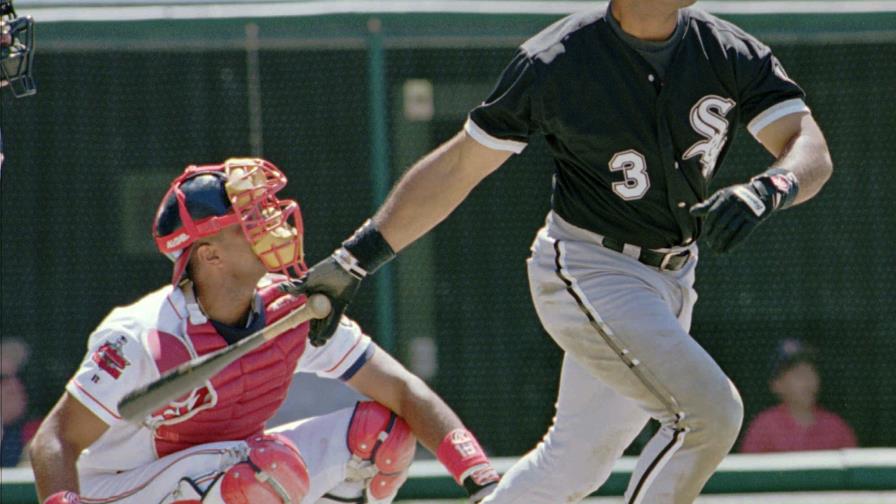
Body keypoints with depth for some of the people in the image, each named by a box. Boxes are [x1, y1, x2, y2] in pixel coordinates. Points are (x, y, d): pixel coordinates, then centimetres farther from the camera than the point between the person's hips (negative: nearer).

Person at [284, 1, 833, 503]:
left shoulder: (732, 53, -6)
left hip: (673, 278, 6)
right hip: (588, 271, -6)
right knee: (710, 409, -21)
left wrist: (767, 190, -37)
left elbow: (812, 151, -13)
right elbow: (457, 167, -8)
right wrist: (354, 260, -9)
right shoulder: (555, 62, -15)